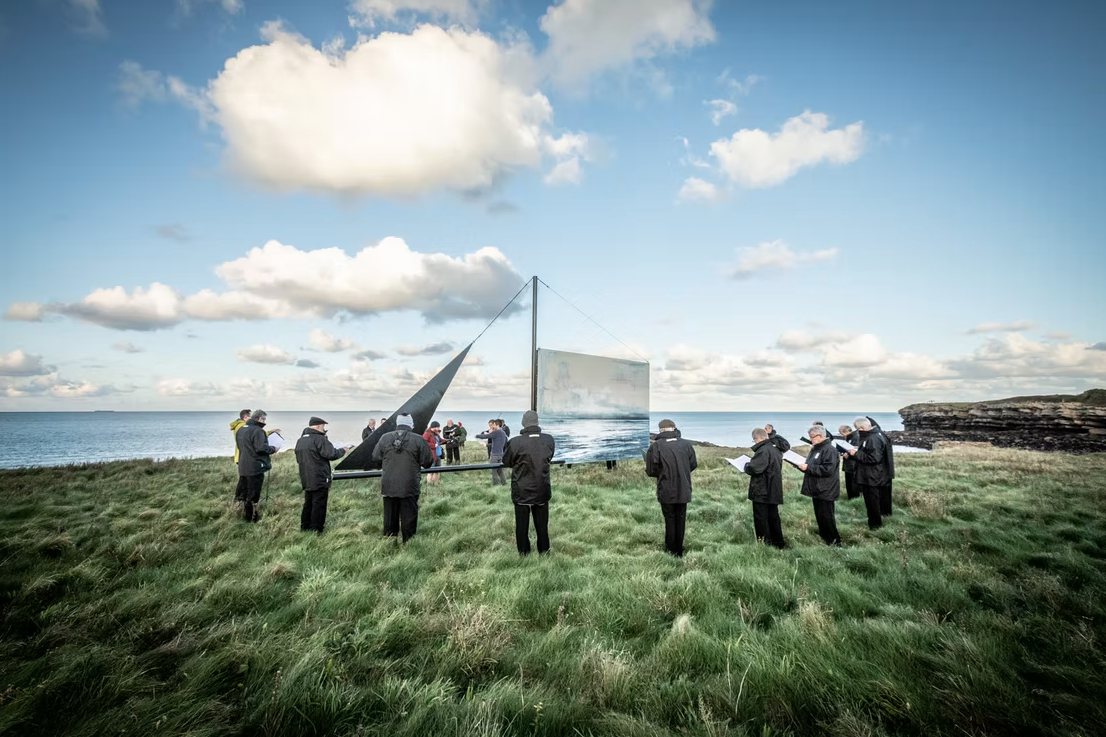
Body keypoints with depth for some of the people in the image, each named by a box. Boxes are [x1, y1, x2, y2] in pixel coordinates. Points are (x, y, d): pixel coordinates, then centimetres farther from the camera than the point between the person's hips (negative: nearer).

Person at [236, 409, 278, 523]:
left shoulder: (241, 429, 9)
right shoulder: (257, 430, -20)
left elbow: (240, 445, 19)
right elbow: (261, 448, -25)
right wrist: (273, 449, -9)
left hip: (243, 467, 9)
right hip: (255, 467, -9)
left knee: (245, 493, 20)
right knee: (253, 494, 1)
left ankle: (246, 516, 30)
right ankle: (253, 519, 7)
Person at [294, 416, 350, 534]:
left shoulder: (300, 440, 12)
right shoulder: (319, 439, -17)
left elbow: (298, 459, 20)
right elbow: (332, 454, -20)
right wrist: (342, 450, -4)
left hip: (306, 480, 8)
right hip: (320, 480, -8)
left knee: (308, 504, 18)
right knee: (319, 505, 0)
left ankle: (304, 528, 25)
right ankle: (316, 530, 5)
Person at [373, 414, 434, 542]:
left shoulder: (385, 437, -2)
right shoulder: (418, 439, -10)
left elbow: (376, 458, 8)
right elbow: (428, 462, -6)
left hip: (389, 485, 3)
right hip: (409, 486, -3)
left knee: (390, 516, 16)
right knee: (409, 516, 7)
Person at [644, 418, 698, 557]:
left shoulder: (656, 446, -12)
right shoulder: (686, 444, -1)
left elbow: (651, 470, -11)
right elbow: (693, 464, 7)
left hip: (667, 491, -3)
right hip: (684, 490, 3)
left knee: (670, 520, 10)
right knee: (681, 520, 14)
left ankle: (671, 550, 19)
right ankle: (679, 551, 23)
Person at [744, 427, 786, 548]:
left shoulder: (763, 450, -21)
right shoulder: (776, 450, 10)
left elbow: (754, 468, -26)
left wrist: (746, 466, -5)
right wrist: (750, 465, 17)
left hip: (761, 491, -9)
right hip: (773, 491, 9)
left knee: (761, 519, 0)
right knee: (773, 517, 18)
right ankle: (778, 543, 25)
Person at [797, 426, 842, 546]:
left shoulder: (829, 450, -17)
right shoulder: (815, 449, 14)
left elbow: (827, 469, -27)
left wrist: (808, 467, -25)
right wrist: (801, 465, 3)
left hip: (825, 490, -10)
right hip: (816, 489, 10)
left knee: (826, 516, -4)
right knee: (819, 515, 15)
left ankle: (835, 541, 7)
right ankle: (825, 537, 26)